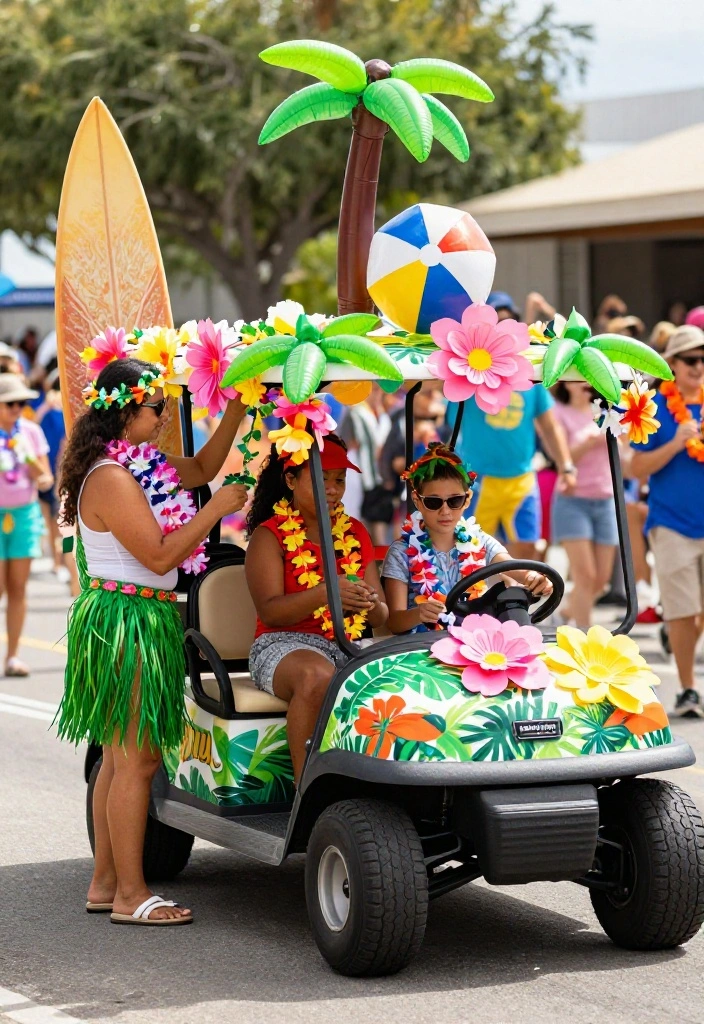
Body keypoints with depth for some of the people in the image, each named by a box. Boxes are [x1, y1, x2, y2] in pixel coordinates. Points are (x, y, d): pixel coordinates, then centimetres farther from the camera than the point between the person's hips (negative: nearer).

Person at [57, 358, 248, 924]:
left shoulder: (144, 464, 12)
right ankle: (130, 895, -2)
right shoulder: (112, 479, -18)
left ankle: (104, 883, 20)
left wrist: (237, 408, 19)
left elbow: (201, 467, 29)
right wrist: (215, 509, -14)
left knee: (122, 756, 13)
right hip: (127, 620, -10)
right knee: (136, 761, -7)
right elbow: (160, 556, -20)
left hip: (147, 621, 10)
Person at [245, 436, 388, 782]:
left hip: (350, 648, 5)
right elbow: (269, 611, -11)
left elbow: (380, 616, 13)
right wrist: (325, 593, -28)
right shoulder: (269, 535, 3)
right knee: (318, 678, -38)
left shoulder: (355, 533, 17)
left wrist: (372, 604, -13)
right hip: (285, 645, -5)